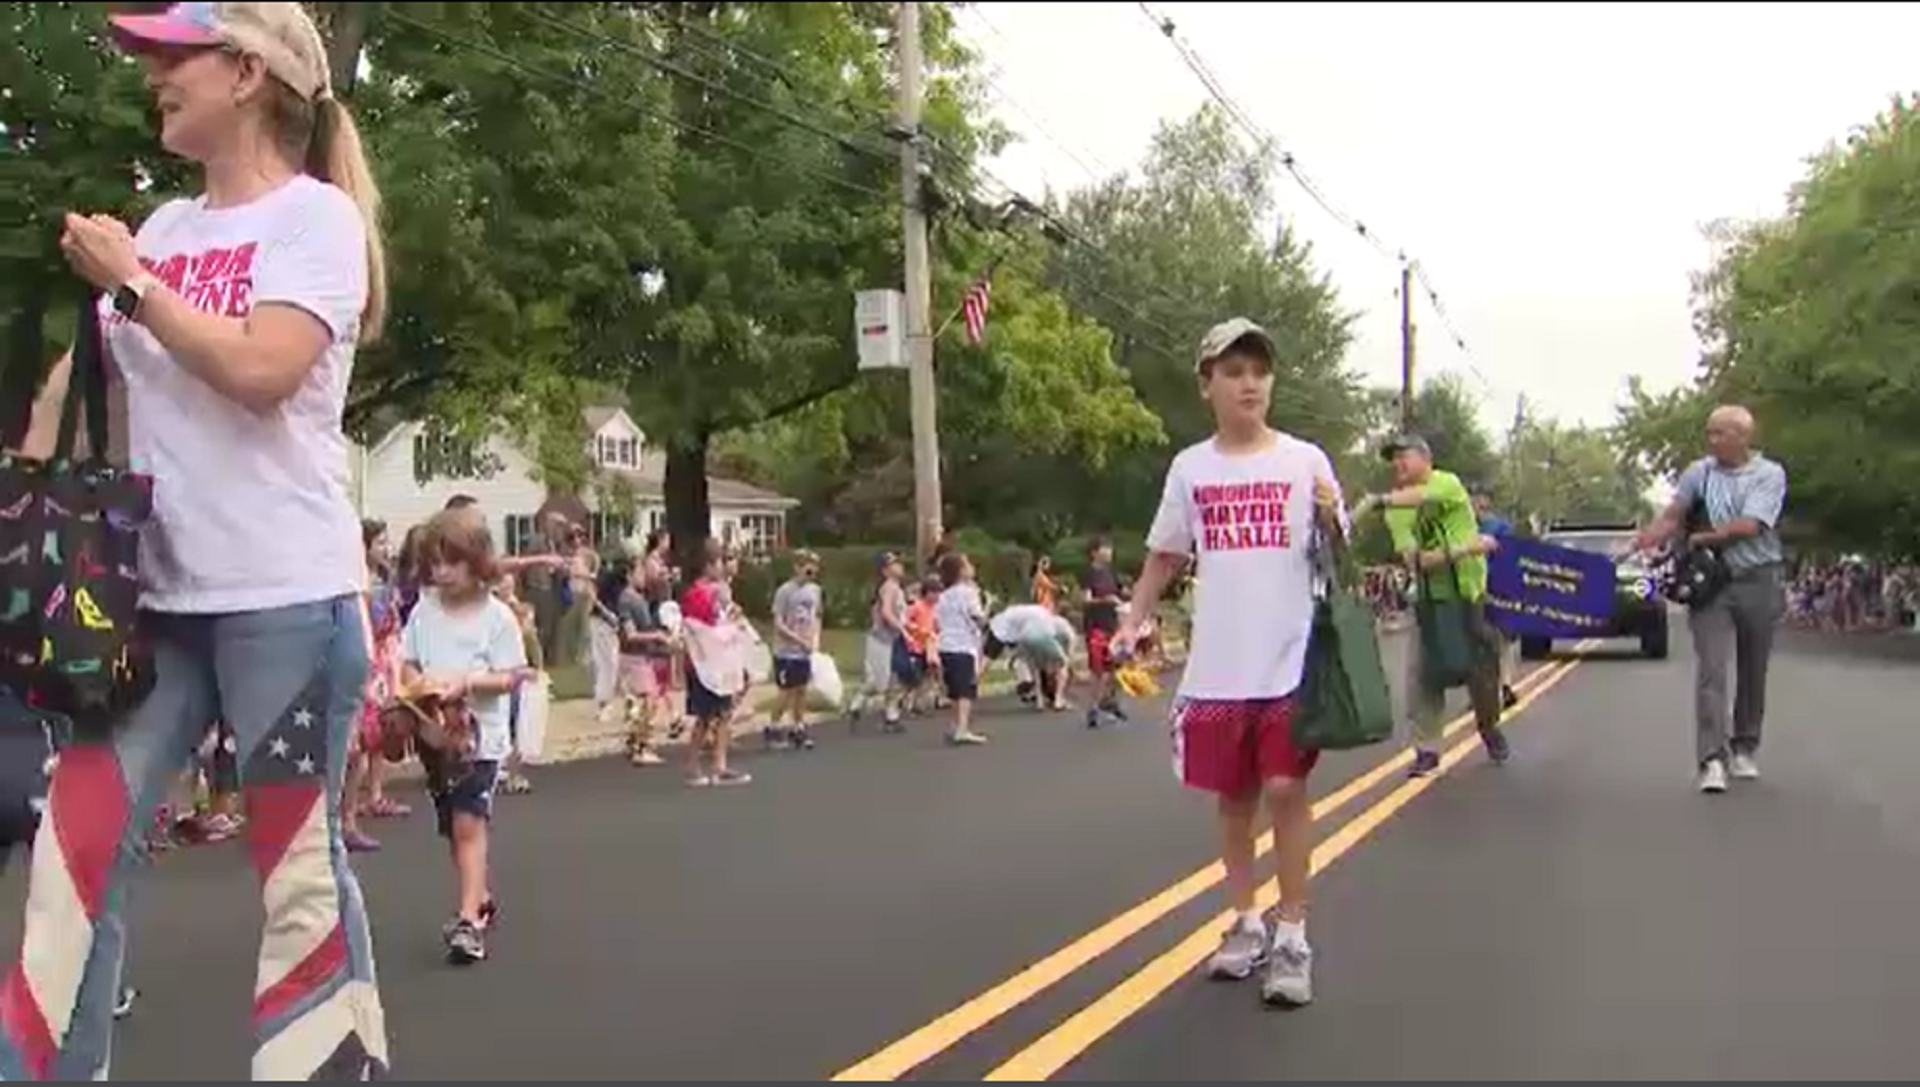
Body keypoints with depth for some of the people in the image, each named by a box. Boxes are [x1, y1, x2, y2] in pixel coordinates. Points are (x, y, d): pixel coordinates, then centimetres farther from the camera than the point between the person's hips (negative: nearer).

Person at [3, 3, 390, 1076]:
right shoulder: (165, 225, 15)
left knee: (298, 864, 1)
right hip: (156, 589, 6)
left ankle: (339, 1062, 13)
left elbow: (262, 371, -19)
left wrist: (132, 281, -8)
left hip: (285, 593, -6)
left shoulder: (315, 214, -4)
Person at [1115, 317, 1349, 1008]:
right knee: (1233, 796, 12)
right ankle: (1247, 924, 26)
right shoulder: (1189, 467, 5)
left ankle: (1293, 937, 5)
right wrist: (1131, 625, 4)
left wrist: (1330, 520, -19)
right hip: (1216, 668, 3)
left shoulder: (1305, 460, -1)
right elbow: (1163, 558, 13)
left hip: (1290, 661, -3)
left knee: (1286, 789, -5)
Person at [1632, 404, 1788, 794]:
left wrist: (1703, 537, -10)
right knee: (1711, 670, -10)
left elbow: (1749, 526, -14)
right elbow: (1671, 517, 2)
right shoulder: (1698, 473, 5)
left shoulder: (1769, 475, -2)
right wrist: (1642, 542, -14)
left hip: (1757, 582, 0)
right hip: (1710, 582, 0)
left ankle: (1744, 749, 25)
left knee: (1752, 671, 9)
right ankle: (1712, 759, -15)